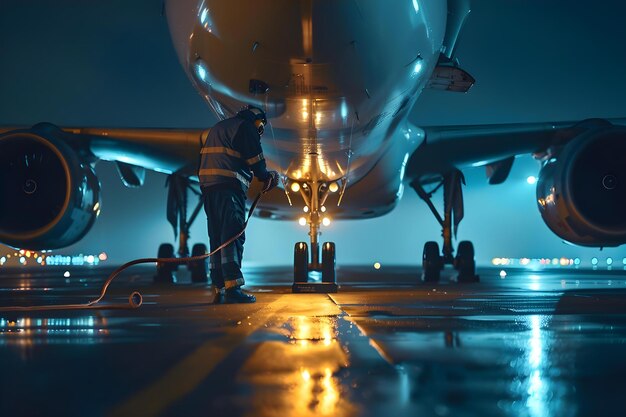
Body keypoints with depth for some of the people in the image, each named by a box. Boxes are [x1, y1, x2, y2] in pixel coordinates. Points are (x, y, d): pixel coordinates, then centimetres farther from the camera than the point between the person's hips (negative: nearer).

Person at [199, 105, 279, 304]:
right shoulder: (246, 127, 2)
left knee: (217, 238, 8)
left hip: (208, 186, 8)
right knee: (233, 236, -12)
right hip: (230, 186, -8)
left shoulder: (217, 128, 29)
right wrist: (266, 176, 14)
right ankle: (232, 288, -21)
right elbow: (255, 159, -4)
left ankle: (219, 291, 5)